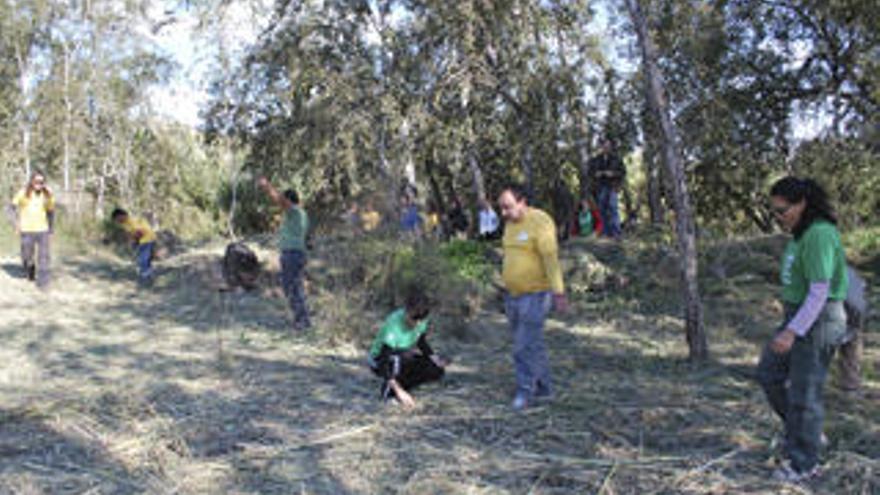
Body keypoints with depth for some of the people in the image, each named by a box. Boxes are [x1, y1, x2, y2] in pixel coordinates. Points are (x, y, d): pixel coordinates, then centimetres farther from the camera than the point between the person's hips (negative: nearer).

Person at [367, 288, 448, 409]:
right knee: (397, 359, -41)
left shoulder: (423, 320, -15)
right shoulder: (393, 325, -34)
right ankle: (388, 388, -13)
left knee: (438, 369, -12)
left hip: (405, 358, 7)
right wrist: (399, 391, -45)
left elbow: (422, 343, 4)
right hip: (378, 360, -7)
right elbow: (385, 362, -37)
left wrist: (434, 357, -15)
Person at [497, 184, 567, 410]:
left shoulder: (540, 222, -14)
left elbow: (551, 259, -20)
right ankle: (543, 388, 24)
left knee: (527, 345, -7)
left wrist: (558, 292, -23)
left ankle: (525, 390, 3)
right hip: (513, 295, 8)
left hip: (535, 294, -8)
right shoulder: (510, 224, 11)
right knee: (532, 343, 14)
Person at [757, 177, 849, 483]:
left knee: (804, 391, 1)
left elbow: (820, 291, -25)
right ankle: (805, 432, 28)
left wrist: (792, 332, -27)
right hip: (800, 316, 10)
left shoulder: (819, 235, -22)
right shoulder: (803, 232, 8)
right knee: (769, 373, 15)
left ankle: (804, 464, 16)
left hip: (817, 321, -10)